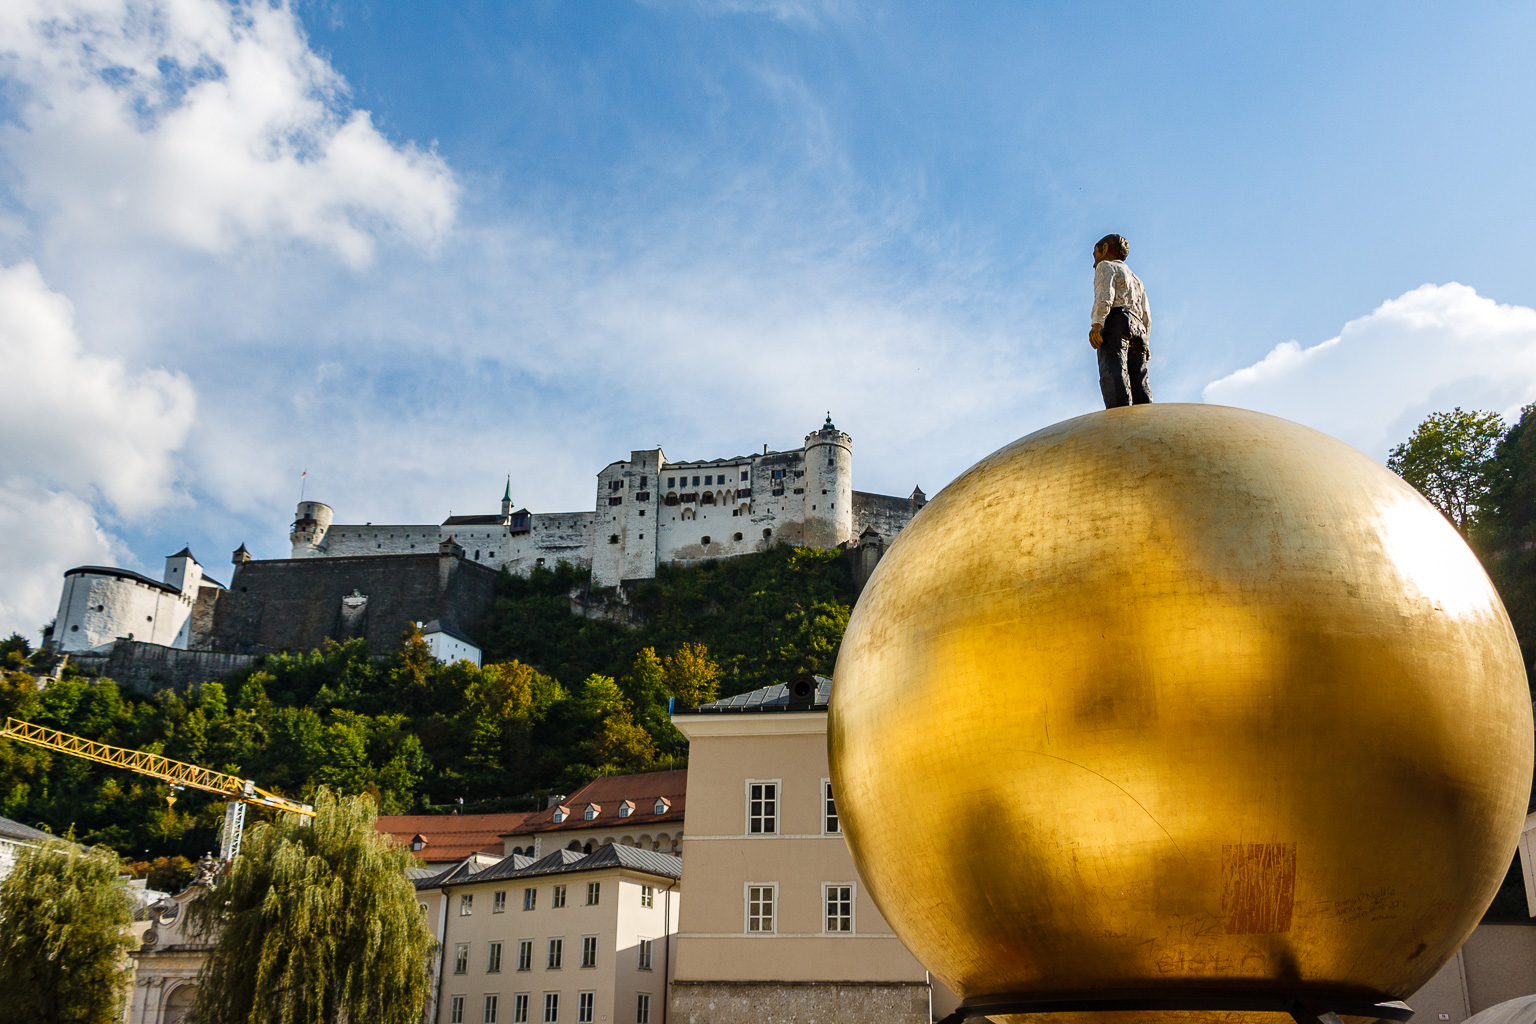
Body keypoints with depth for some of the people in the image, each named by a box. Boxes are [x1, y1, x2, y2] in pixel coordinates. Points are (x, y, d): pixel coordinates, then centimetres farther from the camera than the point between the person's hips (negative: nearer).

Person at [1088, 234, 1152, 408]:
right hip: (1138, 330, 8)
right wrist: (1144, 343, 26)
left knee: (1112, 375, -25)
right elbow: (1146, 317, 28)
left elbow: (1105, 295, -6)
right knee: (1139, 383, -5)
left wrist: (1097, 324, -18)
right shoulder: (1136, 280, 37)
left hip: (1115, 323, -7)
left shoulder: (1106, 266, 14)